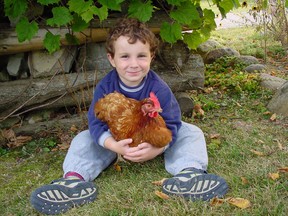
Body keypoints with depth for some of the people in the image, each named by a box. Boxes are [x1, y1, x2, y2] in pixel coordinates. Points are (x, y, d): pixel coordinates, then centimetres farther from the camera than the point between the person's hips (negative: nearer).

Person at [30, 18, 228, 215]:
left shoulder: (159, 89, -23)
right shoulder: (105, 87, -20)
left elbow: (171, 124, -23)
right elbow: (96, 123, -23)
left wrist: (156, 149, -42)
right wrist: (115, 146, -42)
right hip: (116, 139, 1)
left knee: (192, 133, -19)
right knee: (83, 139, -16)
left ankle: (188, 173, -40)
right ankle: (74, 179, -36)